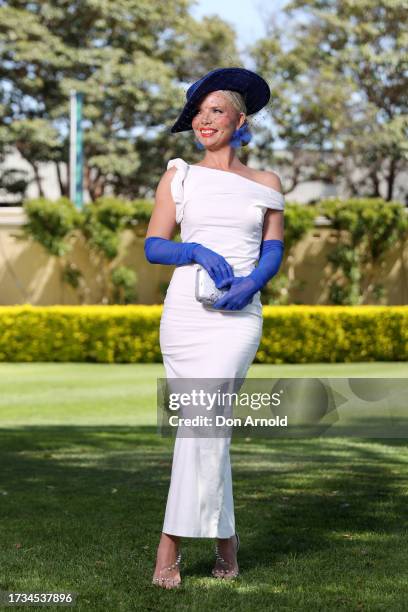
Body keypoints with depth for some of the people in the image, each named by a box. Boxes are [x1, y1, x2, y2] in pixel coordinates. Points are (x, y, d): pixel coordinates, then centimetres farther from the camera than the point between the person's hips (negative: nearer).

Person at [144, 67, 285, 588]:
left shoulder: (266, 184, 12)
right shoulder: (179, 177, 11)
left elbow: (273, 249, 7)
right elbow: (152, 246, 5)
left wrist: (253, 281, -14)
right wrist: (197, 252, -14)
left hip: (238, 315, -1)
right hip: (184, 309, 1)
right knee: (209, 426, 2)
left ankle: (170, 543, -8)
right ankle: (225, 540, 14)